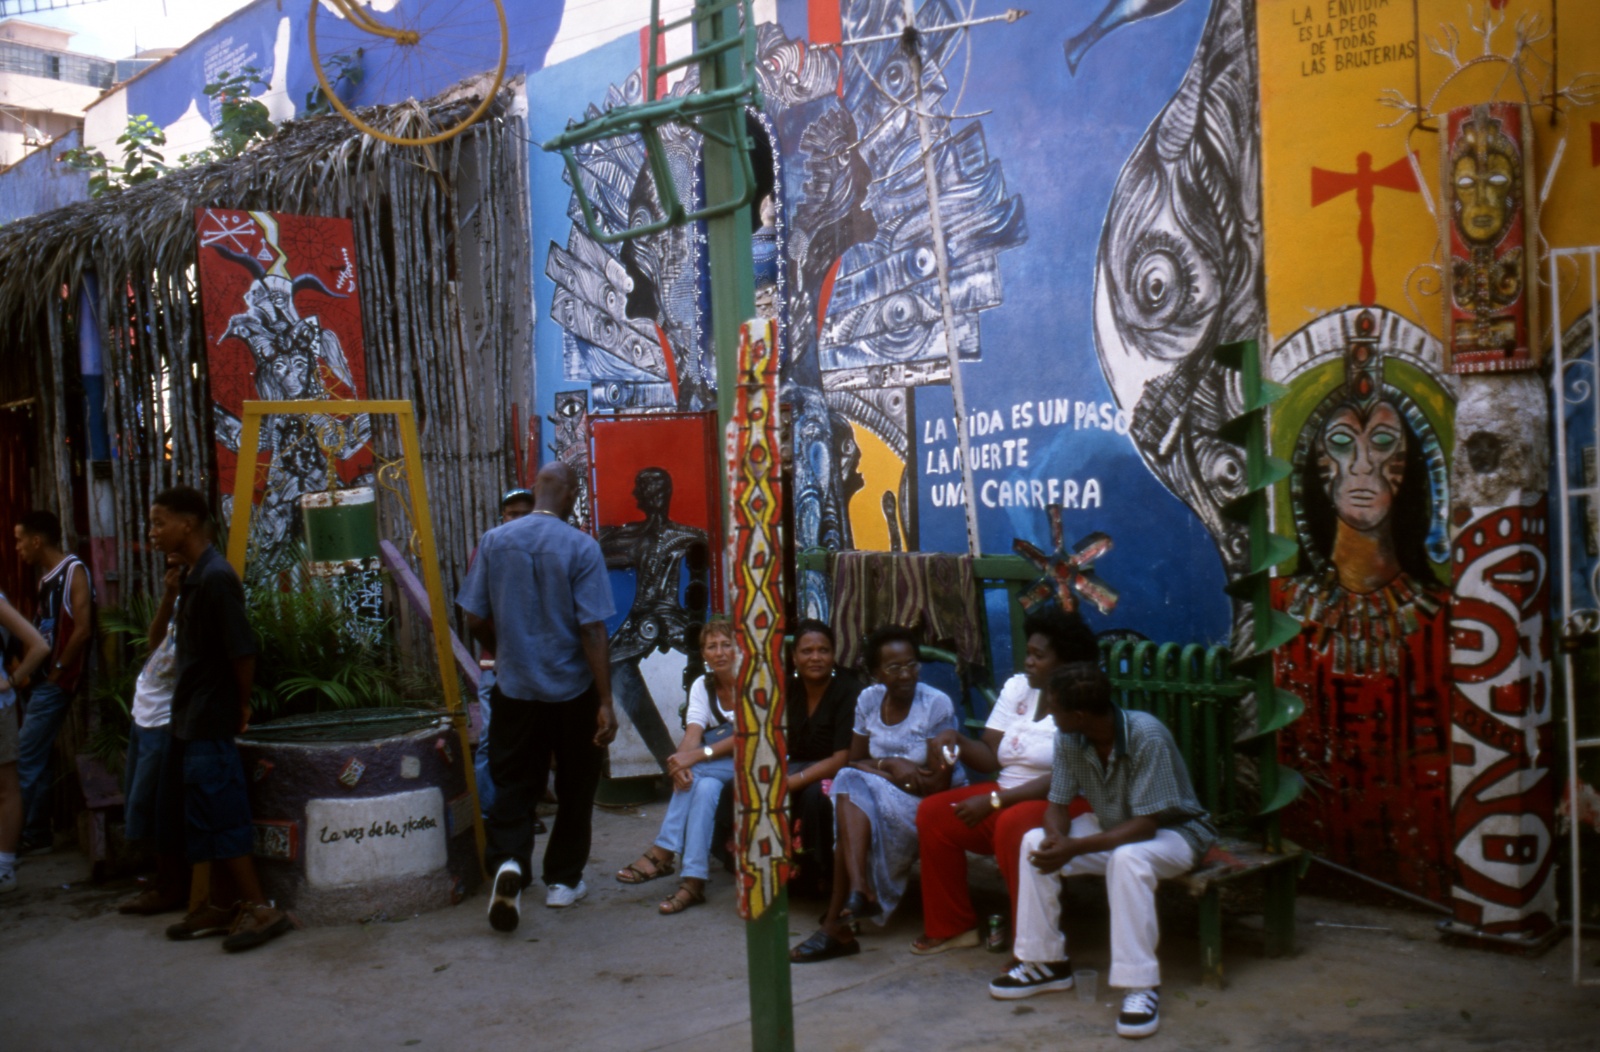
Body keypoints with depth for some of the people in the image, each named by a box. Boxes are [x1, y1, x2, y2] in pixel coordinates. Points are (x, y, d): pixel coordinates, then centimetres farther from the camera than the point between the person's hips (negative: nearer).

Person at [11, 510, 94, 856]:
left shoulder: (74, 571, -11)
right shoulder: (47, 577, 15)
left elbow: (82, 629, -18)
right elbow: (42, 632, 16)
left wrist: (55, 672, -14)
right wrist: (29, 671, 4)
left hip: (55, 683, -9)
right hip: (39, 681, 9)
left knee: (27, 760, -6)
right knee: (35, 759, 11)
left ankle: (32, 837, 2)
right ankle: (34, 832, 19)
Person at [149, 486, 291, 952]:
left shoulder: (216, 578, -19)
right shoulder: (192, 576, 12)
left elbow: (242, 650, -20)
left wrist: (241, 705, -10)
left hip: (210, 720, -10)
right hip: (191, 720, 10)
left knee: (220, 816, -6)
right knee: (205, 816, 15)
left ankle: (258, 907, 1)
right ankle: (221, 904, 24)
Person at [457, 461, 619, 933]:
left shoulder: (494, 541, -3)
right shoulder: (581, 547, -13)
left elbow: (476, 620, 1)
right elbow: (592, 629, -16)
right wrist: (606, 703, -12)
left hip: (514, 688, 2)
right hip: (572, 690, -2)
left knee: (513, 785, 9)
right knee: (574, 788, 14)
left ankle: (509, 862, -14)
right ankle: (563, 880, 23)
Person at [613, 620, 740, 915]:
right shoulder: (702, 686, 5)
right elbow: (692, 734, -10)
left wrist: (697, 755, -32)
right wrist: (681, 763, -34)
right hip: (715, 770, 4)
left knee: (700, 772, -32)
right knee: (704, 786, -30)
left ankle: (662, 852, -31)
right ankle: (693, 881, -37)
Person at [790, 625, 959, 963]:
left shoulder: (937, 705, -11)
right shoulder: (869, 700, 4)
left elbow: (939, 783, -14)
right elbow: (855, 762, 8)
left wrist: (879, 767, -15)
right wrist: (890, 766, -13)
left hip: (925, 807, -5)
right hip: (879, 801, 5)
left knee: (851, 790, -29)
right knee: (850, 783, -28)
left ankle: (837, 923, -30)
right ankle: (859, 891, -43)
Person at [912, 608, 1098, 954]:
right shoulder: (1017, 687, 7)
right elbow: (991, 756, 4)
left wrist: (994, 801, -25)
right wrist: (957, 740, -16)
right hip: (1007, 795, 8)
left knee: (1013, 825, -37)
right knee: (933, 812, -9)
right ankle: (952, 926, 2)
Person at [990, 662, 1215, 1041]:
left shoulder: (1146, 735, -32)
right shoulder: (1068, 739, -13)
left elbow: (1145, 825, -31)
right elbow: (1057, 805, -5)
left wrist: (1074, 848, -37)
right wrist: (1057, 837, -28)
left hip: (1171, 830, -6)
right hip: (1112, 826, 7)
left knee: (1127, 859, -38)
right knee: (1035, 842, -13)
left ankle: (1141, 986, -28)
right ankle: (1046, 962, 0)